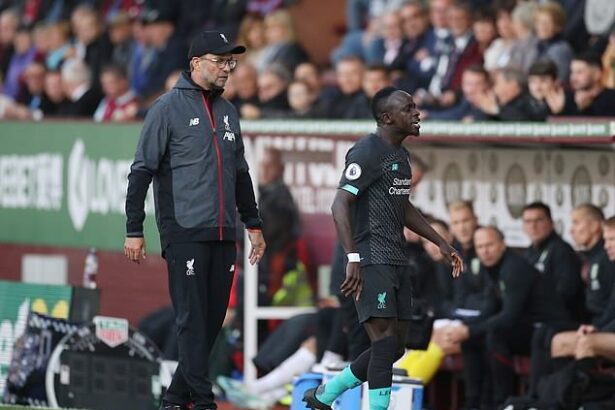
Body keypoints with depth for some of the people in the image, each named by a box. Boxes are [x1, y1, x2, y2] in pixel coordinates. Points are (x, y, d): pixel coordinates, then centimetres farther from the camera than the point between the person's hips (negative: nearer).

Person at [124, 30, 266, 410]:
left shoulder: (227, 112, 17)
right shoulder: (169, 107, -3)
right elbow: (142, 171, -4)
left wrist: (253, 224, 22)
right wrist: (134, 230, -9)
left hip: (223, 235, 6)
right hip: (185, 233, -6)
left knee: (212, 321, 5)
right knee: (193, 320, -8)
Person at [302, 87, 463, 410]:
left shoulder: (401, 155, 17)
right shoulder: (367, 152, -12)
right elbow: (340, 204, -19)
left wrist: (441, 243, 26)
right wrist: (353, 259, -27)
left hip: (396, 261, 9)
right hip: (371, 261, -9)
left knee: (395, 346, 10)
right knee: (385, 341, -14)